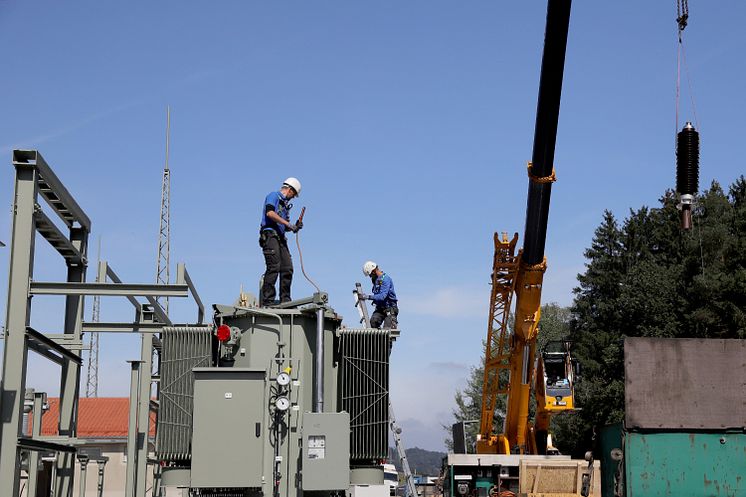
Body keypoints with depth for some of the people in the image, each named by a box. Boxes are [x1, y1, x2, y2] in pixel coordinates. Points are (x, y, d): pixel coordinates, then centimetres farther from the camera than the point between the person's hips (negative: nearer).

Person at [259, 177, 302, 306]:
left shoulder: (285, 204, 27)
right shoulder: (273, 196, 2)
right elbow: (270, 213, -17)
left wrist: (295, 227, 7)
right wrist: (288, 224, -16)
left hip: (280, 237, 9)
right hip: (270, 234, -9)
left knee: (288, 268, 1)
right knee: (274, 267, -17)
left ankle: (285, 299, 5)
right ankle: (267, 300, -17)